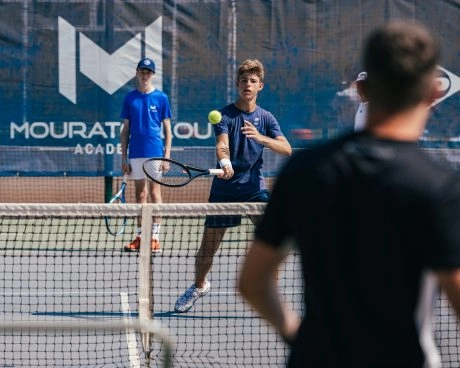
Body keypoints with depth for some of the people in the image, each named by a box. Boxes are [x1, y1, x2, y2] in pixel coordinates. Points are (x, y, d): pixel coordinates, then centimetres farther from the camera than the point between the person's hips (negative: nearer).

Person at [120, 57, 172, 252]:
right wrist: (124, 158, 5)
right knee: (140, 194, 6)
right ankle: (140, 236, 9)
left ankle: (155, 237, -2)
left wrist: (167, 156, -5)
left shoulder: (160, 98, 2)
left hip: (155, 152, -3)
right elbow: (126, 130, 10)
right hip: (136, 154, 3)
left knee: (154, 192, -3)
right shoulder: (130, 98, 8)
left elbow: (167, 129, 3)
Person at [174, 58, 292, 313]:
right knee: (208, 246, 5)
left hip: (255, 187, 1)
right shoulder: (225, 115, -4)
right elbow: (222, 144, -22)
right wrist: (224, 161, -44)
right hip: (224, 188, -1)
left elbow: (287, 149, -8)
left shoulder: (265, 118, 4)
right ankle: (199, 286, 33)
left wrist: (261, 138, -25)